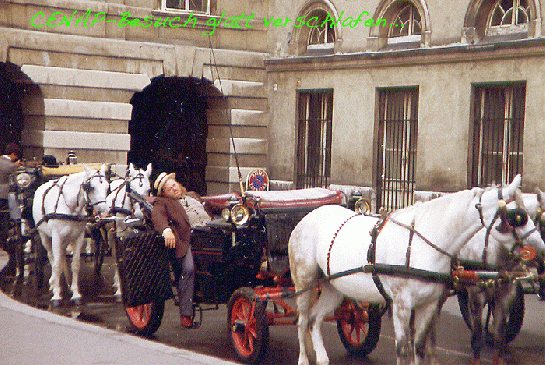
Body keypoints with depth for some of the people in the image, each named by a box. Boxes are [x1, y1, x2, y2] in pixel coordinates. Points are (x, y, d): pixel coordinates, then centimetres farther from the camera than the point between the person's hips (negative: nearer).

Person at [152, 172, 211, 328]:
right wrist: (166, 230, -25)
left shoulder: (193, 196, 35)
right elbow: (157, 217, -4)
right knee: (188, 268, -28)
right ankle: (185, 314, -20)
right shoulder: (162, 202, 16)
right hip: (189, 239, -5)